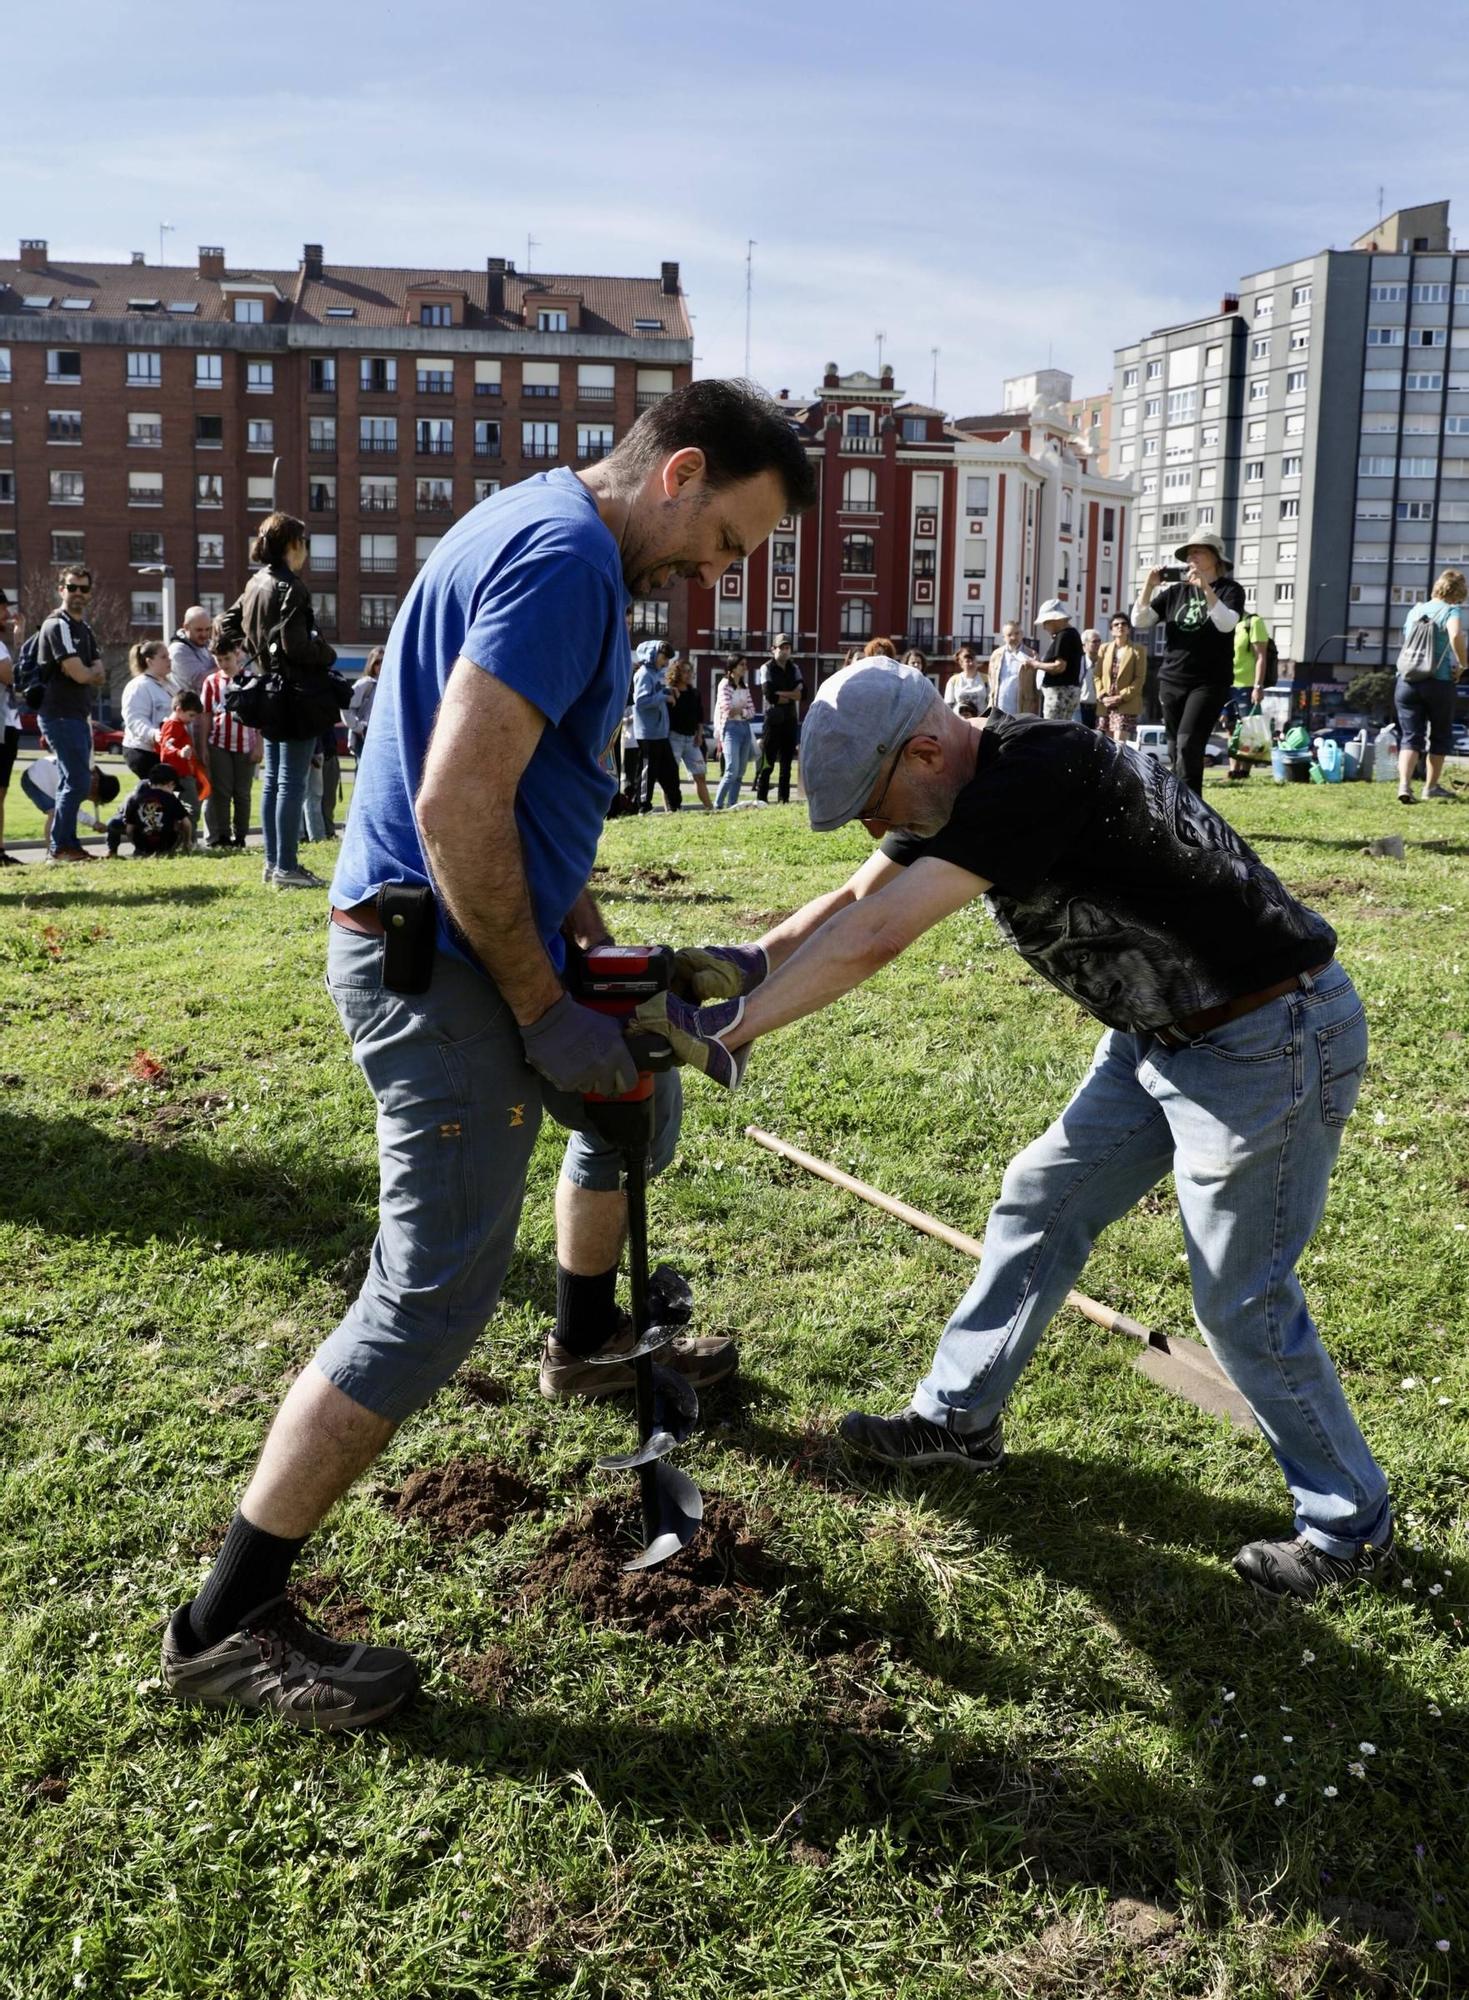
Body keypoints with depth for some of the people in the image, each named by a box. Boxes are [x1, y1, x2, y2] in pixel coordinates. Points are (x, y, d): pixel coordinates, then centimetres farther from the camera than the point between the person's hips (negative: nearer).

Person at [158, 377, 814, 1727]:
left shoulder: (551, 538, 14)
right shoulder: (565, 556, -19)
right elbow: (457, 807, -27)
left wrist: (600, 958, 14)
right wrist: (546, 1014, -19)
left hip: (489, 936, 11)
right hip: (434, 959, -11)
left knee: (639, 1098, 29)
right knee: (436, 1298, -9)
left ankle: (589, 1342, 51)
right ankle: (228, 1626, 1)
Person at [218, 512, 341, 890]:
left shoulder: (256, 583, 12)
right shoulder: (291, 588, -15)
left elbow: (227, 625, 20)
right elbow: (296, 646, -21)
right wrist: (328, 656, -4)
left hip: (269, 692, 9)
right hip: (298, 695, -9)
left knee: (273, 781, 13)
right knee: (292, 783, -6)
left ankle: (273, 863, 19)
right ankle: (286, 868, -4)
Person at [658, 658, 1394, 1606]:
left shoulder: (1037, 776, -30)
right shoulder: (965, 785, 0)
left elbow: (873, 939, -34)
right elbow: (850, 904, 4)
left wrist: (721, 1028, -29)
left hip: (1269, 1039, -9)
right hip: (1161, 1033, 10)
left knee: (1242, 1299, 0)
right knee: (1040, 1205, 14)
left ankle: (1351, 1530, 20)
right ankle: (959, 1420, 30)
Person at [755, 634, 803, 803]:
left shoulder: (794, 668, 13)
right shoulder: (767, 668, -2)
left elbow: (802, 692, -2)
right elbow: (770, 695, -15)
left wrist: (781, 694, -13)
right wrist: (792, 696, -6)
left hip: (791, 721, 5)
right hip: (772, 720, -5)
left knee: (786, 763, 9)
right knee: (767, 763, -7)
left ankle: (784, 798, 13)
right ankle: (761, 798, -6)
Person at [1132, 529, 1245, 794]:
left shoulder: (1229, 589, -1)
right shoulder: (1175, 591, 9)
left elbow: (1227, 623, -20)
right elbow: (1139, 621, 3)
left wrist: (1206, 588, -26)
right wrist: (1149, 585, -9)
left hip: (1209, 683, -5)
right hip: (1171, 682, 5)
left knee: (1188, 745, -19)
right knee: (1176, 750, 8)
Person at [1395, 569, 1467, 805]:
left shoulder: (1415, 611, 13)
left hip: (1406, 681, 4)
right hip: (1439, 682, -4)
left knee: (1410, 737, 2)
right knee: (1439, 735, 15)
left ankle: (1404, 785, -18)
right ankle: (1432, 786, 23)